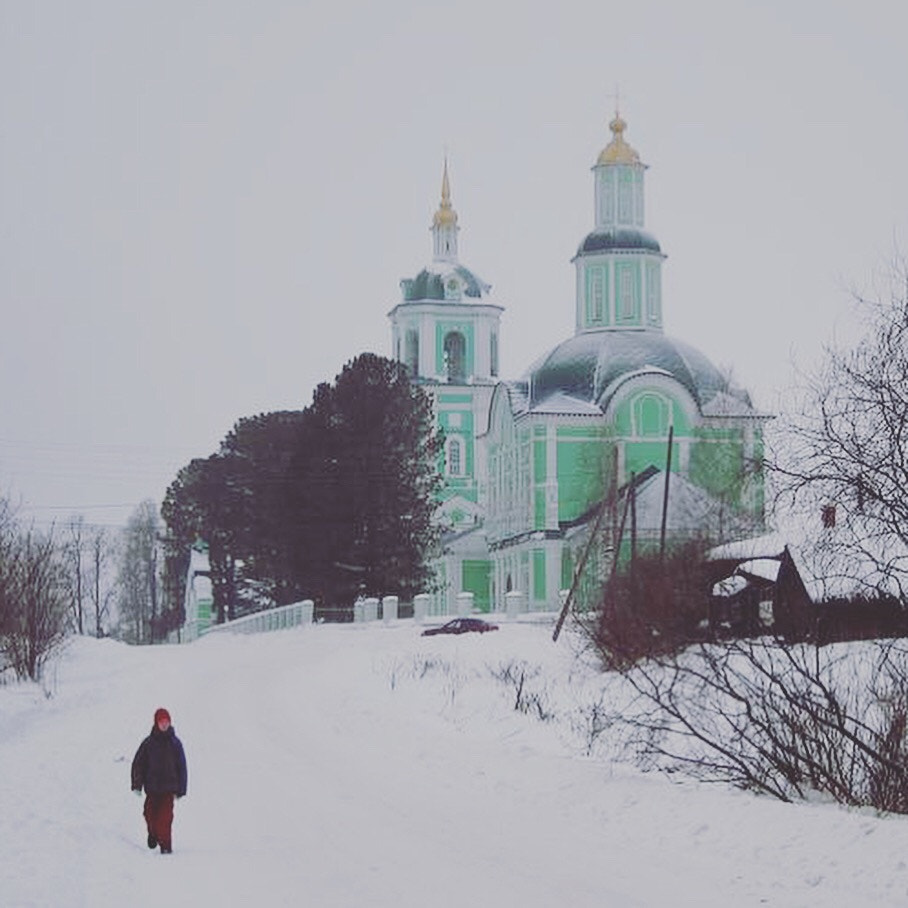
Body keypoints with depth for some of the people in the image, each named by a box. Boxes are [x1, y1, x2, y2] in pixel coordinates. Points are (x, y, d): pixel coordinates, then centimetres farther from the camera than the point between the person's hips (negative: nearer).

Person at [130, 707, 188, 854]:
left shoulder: (175, 743, 4)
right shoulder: (149, 743, 4)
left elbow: (182, 766, 7)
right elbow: (138, 763, 6)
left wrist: (181, 788, 3)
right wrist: (137, 784, -2)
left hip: (168, 787, -1)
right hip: (152, 787, 1)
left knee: (165, 816, -12)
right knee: (150, 814, 3)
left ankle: (165, 844, -7)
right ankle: (153, 833, 33)